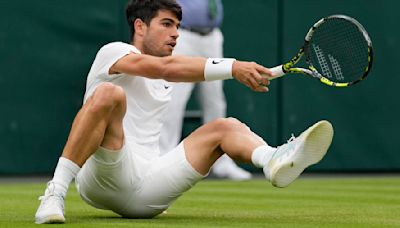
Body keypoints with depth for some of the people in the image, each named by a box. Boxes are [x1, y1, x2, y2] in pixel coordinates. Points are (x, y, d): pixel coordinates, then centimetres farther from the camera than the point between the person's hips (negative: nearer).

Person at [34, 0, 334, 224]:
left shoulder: (164, 81, 28)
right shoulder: (113, 52, 0)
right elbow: (165, 67, -17)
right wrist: (233, 68, -24)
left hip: (146, 197, 7)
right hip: (104, 182, -7)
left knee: (225, 127, -3)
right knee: (109, 93, -30)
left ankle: (276, 162, -39)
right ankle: (56, 193, -35)